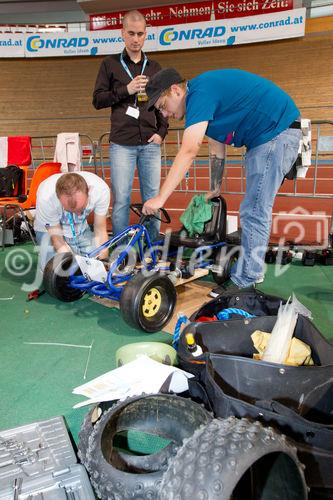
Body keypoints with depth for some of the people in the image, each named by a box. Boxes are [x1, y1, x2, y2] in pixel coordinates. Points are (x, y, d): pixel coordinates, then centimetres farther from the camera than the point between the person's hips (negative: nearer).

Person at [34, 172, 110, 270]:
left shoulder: (101, 189, -31)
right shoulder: (46, 198, -36)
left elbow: (100, 232, -18)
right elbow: (57, 238, -24)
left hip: (81, 230, 2)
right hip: (49, 230, -2)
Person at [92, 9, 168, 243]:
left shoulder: (154, 67, 17)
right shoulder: (110, 64, 9)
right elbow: (98, 100, 4)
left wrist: (162, 132, 5)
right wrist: (126, 90, -9)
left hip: (150, 143, 3)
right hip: (122, 144, -2)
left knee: (152, 198, 3)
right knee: (121, 199, -5)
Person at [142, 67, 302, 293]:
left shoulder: (201, 92, -19)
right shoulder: (201, 97, 12)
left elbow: (189, 151, -30)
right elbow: (219, 148, 17)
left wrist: (160, 198, -30)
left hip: (277, 131, -10)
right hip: (264, 138, 10)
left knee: (254, 212, -10)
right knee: (255, 209, 14)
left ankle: (245, 282, -1)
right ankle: (249, 271, 26)